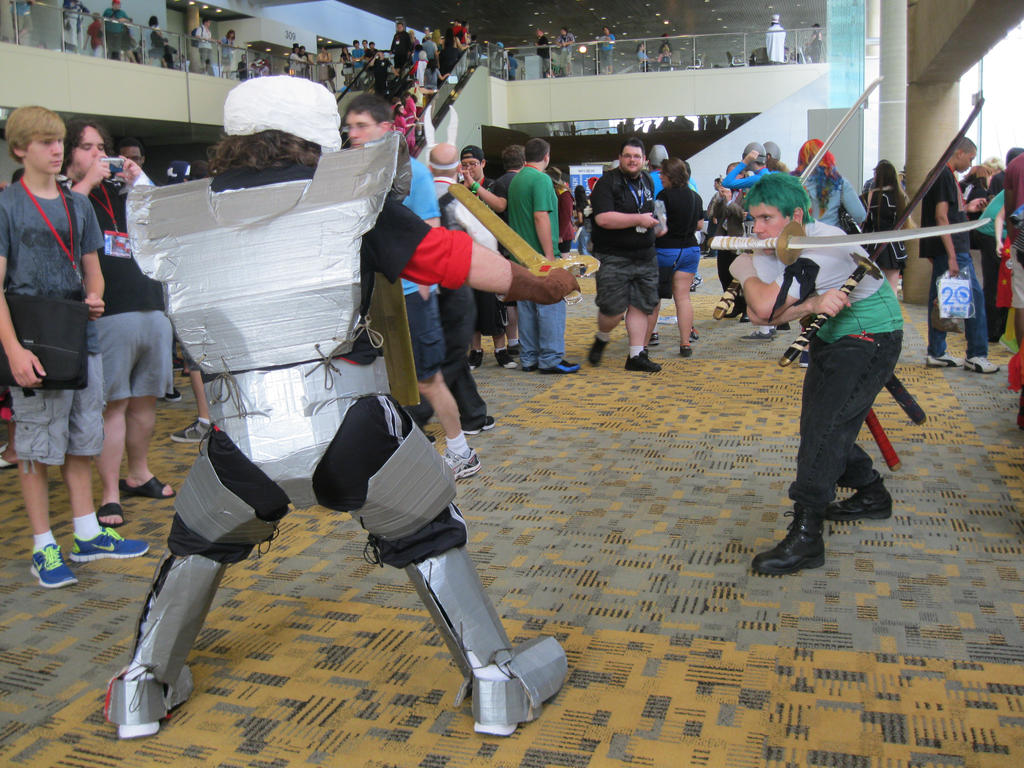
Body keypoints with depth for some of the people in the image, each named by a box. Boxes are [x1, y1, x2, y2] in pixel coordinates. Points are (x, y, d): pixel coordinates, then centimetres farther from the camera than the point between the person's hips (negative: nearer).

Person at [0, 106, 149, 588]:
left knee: (82, 441, 12)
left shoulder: (78, 205, 13)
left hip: (83, 340, 6)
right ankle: (44, 548, 11)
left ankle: (88, 535, 23)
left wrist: (94, 300, -4)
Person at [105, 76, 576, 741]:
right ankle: (497, 680, 24)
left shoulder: (185, 215, 8)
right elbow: (459, 261, 4)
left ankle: (144, 688, 39)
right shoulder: (346, 192, 2)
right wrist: (540, 285, 20)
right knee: (428, 535, 20)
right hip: (347, 423, -2)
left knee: (200, 542, 30)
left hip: (240, 436, 3)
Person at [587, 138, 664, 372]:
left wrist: (654, 226, 17)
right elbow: (603, 219, -23)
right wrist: (638, 220, -19)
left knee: (641, 306, 5)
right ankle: (601, 339, 22)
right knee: (613, 310, -8)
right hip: (613, 258, -6)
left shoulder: (648, 181, 15)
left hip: (645, 256, 6)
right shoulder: (606, 183, -9)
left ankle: (636, 355, 11)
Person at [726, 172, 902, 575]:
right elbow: (757, 314, -17)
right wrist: (811, 304, -33)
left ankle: (805, 538, -15)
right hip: (831, 337, 9)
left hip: (870, 338, -9)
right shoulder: (770, 248, -4)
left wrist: (745, 271, -15)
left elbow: (766, 307, -36)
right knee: (818, 424, 14)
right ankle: (872, 496, 35)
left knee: (824, 428, -17)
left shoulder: (824, 248, -30)